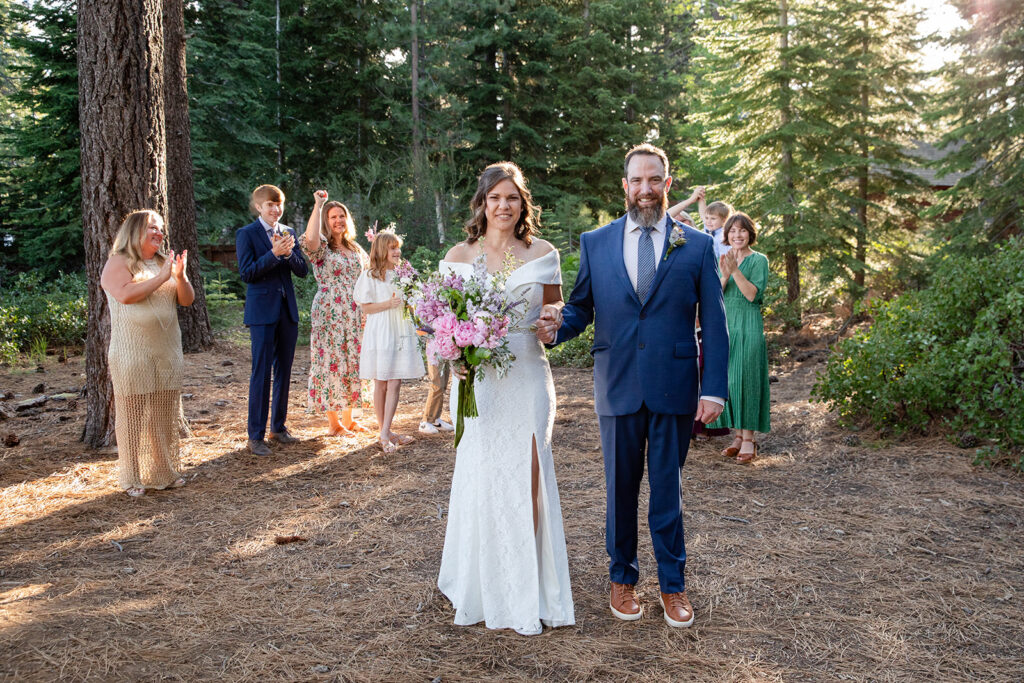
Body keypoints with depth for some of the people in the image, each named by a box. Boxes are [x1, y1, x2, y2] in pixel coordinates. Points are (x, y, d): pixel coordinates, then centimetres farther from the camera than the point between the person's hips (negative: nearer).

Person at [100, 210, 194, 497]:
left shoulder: (164, 263, 14)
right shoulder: (118, 263, -2)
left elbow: (187, 300, 8)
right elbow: (125, 294, -20)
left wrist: (179, 276, -10)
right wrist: (161, 278, -17)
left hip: (167, 353, 5)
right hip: (132, 354, -5)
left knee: (165, 413, 8)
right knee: (133, 413, -1)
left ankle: (164, 472, 18)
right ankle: (133, 478, 8)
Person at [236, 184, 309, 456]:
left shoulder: (288, 232, 12)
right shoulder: (246, 234, -3)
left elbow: (303, 270, 6)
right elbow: (246, 273, -12)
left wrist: (288, 253, -12)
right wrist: (274, 253, -21)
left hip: (288, 311, 6)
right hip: (262, 312, -5)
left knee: (284, 371, 11)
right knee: (261, 372, -5)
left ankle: (279, 427, 24)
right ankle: (256, 436, 1)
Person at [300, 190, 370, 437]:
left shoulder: (355, 249, 14)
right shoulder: (322, 249, -7)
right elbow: (310, 239, -32)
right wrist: (318, 205, -27)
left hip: (355, 315, 7)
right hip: (329, 314, -7)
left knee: (353, 363, 11)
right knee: (332, 363, -2)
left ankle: (348, 419, 23)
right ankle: (333, 423, 8)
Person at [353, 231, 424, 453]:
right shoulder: (370, 275, -2)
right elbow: (366, 308, -6)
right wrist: (388, 304, -18)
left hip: (400, 332, 4)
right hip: (380, 333, -4)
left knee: (395, 383, -4)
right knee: (381, 384, 3)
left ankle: (385, 434, -4)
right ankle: (384, 431, 13)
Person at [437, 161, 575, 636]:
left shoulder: (542, 254, 5)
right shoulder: (459, 255, 5)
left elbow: (553, 312, 14)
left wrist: (553, 316, -10)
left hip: (526, 378, 0)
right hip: (476, 378, 0)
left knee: (526, 478, -1)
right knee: (476, 477, 2)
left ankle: (526, 595, 13)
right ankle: (481, 587, 21)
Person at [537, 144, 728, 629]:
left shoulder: (697, 246, 3)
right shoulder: (595, 243, 6)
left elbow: (714, 324, 1)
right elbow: (580, 307, 8)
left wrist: (714, 389, -5)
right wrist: (555, 328, -15)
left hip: (675, 388, -1)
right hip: (617, 387, 1)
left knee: (668, 489, 9)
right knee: (620, 488, 13)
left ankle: (672, 584, 26)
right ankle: (622, 578, 31)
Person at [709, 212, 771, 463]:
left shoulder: (759, 260, -1)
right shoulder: (725, 260, 14)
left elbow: (753, 294, -12)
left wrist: (735, 270, -19)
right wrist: (725, 274, -12)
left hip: (748, 327, -5)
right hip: (725, 325, 5)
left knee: (745, 379, -8)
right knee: (727, 379, 4)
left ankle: (749, 439, -2)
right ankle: (737, 435, 14)